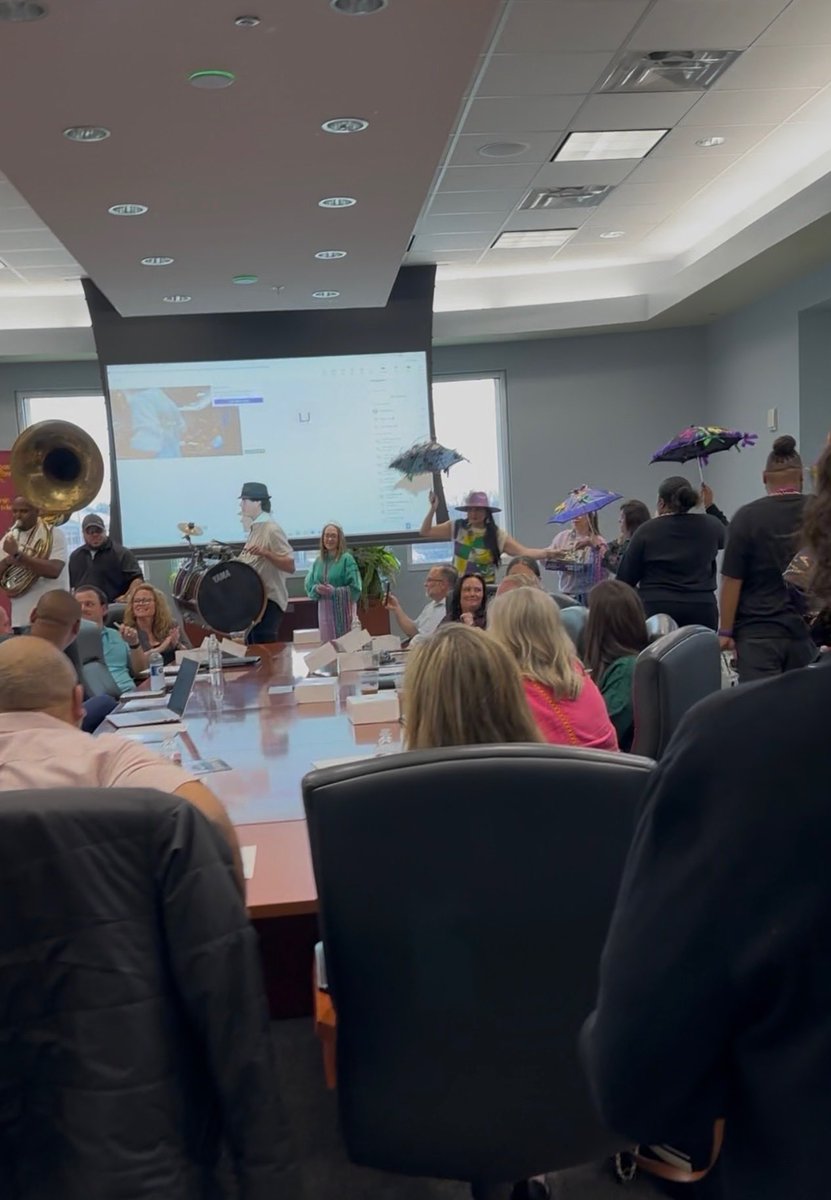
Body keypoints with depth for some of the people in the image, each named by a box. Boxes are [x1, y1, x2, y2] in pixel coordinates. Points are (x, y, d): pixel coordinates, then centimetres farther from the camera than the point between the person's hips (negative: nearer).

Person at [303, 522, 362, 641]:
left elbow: (355, 588, -11)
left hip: (343, 609, -4)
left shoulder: (347, 559, -6)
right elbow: (309, 586, 11)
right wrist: (317, 589, -11)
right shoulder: (318, 561, 8)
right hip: (324, 609, 4)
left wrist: (334, 591, -19)